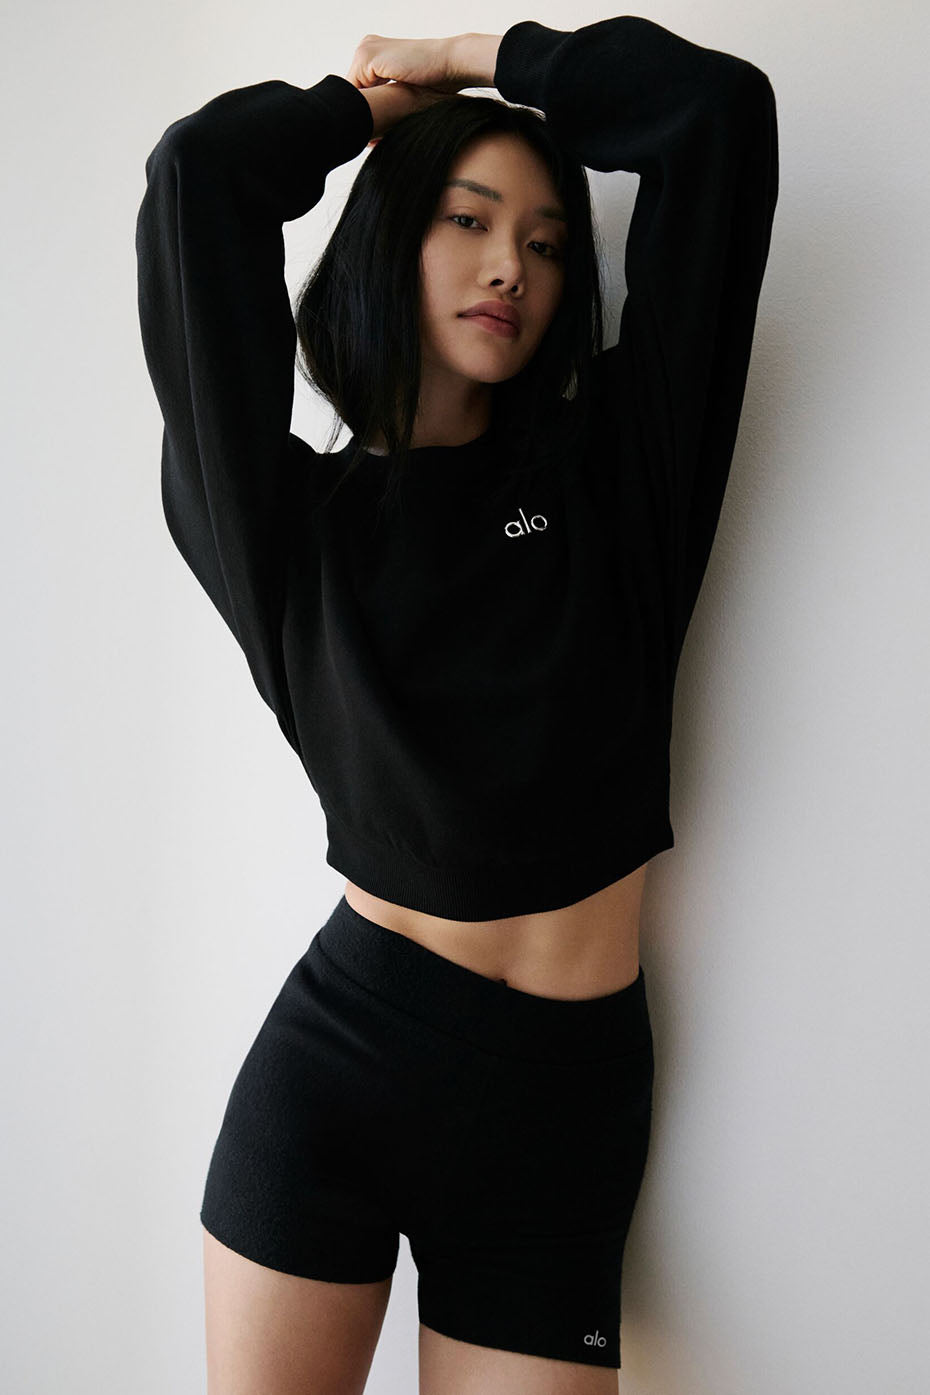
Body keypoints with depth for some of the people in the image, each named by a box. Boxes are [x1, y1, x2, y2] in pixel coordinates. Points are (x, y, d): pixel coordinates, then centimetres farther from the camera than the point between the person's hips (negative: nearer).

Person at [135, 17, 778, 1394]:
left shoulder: (613, 467, 3)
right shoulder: (294, 517, 0)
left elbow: (720, 111, -1)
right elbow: (199, 178, -9)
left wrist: (468, 60, 8)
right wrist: (369, 105, 10)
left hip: (567, 1089, 1)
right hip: (340, 1046, 0)